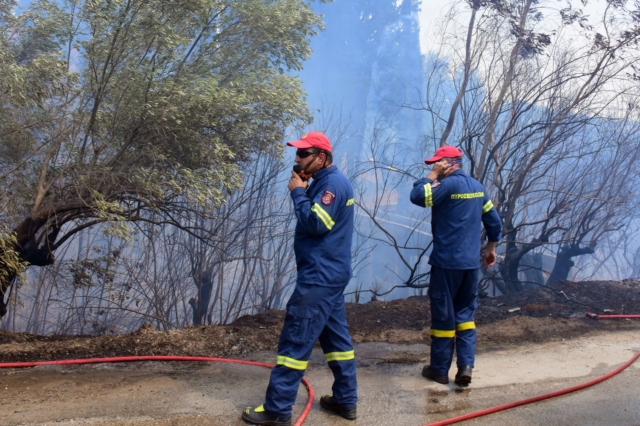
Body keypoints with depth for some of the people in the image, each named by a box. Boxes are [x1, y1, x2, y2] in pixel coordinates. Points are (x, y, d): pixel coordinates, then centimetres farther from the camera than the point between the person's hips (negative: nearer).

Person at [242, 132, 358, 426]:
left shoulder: (332, 183, -16)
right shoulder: (326, 182, 16)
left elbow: (314, 224, -24)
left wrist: (298, 192, -13)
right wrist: (303, 192, 2)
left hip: (320, 277, -11)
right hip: (329, 274, 11)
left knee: (295, 340, -7)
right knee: (336, 336, 14)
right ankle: (345, 400, 21)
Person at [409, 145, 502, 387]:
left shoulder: (449, 184, -13)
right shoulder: (477, 186, 11)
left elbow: (417, 197, -15)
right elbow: (494, 221, 16)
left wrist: (433, 175, -6)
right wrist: (491, 248, 26)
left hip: (446, 262, -7)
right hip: (471, 263, 7)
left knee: (443, 315, 3)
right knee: (465, 314, 12)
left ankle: (440, 369, 13)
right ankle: (466, 366, 4)